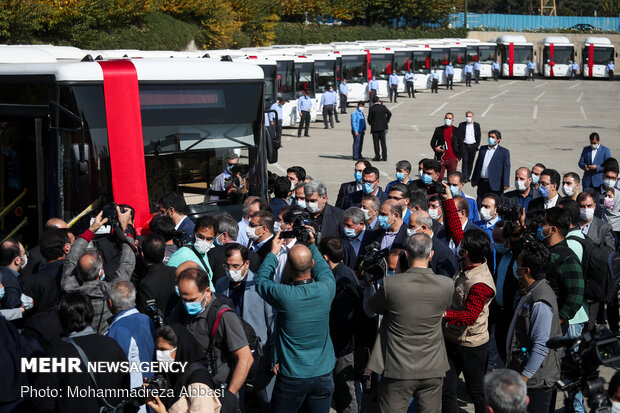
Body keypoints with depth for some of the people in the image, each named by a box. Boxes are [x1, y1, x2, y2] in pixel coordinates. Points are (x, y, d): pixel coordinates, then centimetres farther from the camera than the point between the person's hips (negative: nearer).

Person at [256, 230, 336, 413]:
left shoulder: (283, 295, -22)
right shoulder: (326, 288, -14)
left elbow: (261, 281, -1)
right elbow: (324, 269, 12)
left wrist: (273, 253, 10)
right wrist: (312, 245, 19)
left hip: (292, 378, -2)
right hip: (324, 375, 3)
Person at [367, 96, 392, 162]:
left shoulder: (372, 108, -10)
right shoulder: (383, 107, -2)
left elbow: (369, 118, -7)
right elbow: (389, 114, 7)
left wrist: (370, 123, 13)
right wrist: (386, 121, 18)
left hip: (375, 127, -3)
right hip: (383, 127, 3)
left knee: (376, 142, 4)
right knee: (383, 142, 8)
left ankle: (377, 156, 4)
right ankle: (384, 156, 7)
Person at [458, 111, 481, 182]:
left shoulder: (477, 125, 8)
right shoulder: (461, 125, 3)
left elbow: (479, 136, 9)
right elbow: (459, 136, 2)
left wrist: (477, 145, 0)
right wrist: (461, 145, -7)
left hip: (473, 146, 2)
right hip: (464, 145, -2)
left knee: (471, 162, 6)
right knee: (465, 161, -11)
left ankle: (468, 177, 15)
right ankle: (465, 177, -15)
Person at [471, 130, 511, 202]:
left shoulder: (504, 152, -1)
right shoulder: (483, 149, 13)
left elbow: (506, 168, -6)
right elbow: (478, 164, 18)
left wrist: (505, 184, -13)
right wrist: (473, 179, 18)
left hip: (495, 185, -4)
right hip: (482, 183, 4)